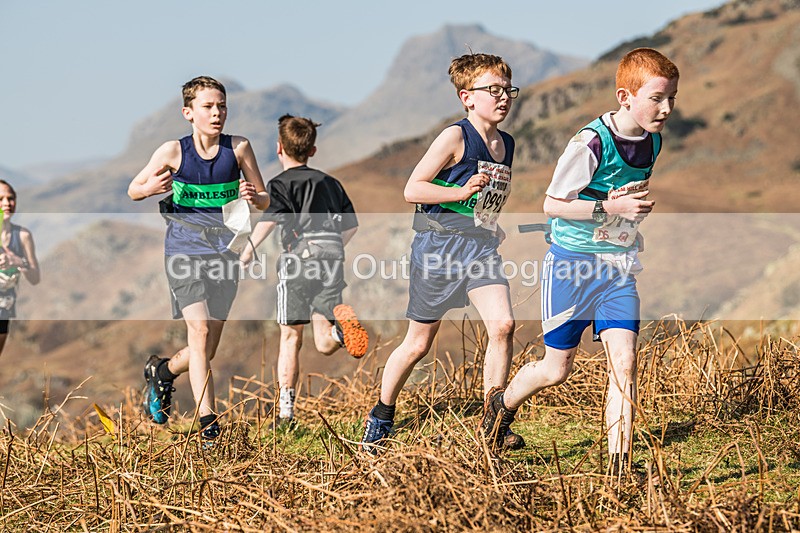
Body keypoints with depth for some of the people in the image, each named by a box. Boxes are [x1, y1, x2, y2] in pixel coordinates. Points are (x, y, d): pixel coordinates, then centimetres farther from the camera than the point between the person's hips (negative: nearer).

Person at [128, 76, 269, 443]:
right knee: (199, 331, -19)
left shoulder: (238, 148, 0)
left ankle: (162, 371, 38)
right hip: (185, 249, -2)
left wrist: (252, 197, -17)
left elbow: (265, 202, 7)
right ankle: (208, 422, -17)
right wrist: (150, 189, -15)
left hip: (225, 253, 3)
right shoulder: (173, 151, -3)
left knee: (207, 351, 6)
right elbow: (133, 190, 9)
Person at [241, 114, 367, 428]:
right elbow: (351, 226, 25)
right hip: (332, 256, 4)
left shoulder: (280, 184, 7)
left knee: (290, 337, 5)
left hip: (300, 257, -3)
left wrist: (250, 248, -12)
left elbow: (272, 216, -14)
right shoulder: (330, 182, 24)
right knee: (323, 342, 0)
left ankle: (285, 409, 2)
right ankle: (342, 328, -36)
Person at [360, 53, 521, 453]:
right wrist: (462, 192, -25)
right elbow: (412, 189, -15)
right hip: (438, 243, -5)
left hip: (480, 246, 5)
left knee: (502, 325, -17)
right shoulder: (455, 138, -12)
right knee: (418, 344, 5)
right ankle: (381, 418, 27)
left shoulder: (506, 144, 10)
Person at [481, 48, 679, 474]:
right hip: (572, 264, -5)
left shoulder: (652, 142, 2)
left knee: (624, 362, -10)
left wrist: (640, 204, 1)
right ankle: (501, 404, 39)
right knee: (556, 370, 8)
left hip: (619, 267, 5)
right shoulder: (591, 143, -21)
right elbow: (552, 204, -16)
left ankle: (619, 468, -8)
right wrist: (610, 207, -24)